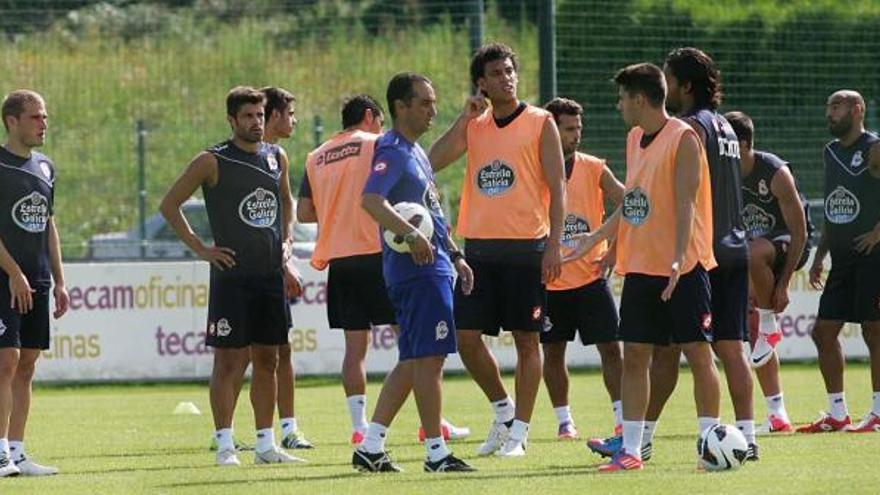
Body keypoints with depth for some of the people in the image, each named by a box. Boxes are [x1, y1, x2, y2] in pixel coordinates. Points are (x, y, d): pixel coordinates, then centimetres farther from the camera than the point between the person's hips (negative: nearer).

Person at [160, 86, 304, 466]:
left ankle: (265, 444, 14)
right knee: (229, 360, -5)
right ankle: (225, 445, -2)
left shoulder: (277, 158, 10)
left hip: (271, 274, 6)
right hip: (232, 274, -6)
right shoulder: (212, 162, -7)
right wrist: (200, 249, -8)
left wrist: (286, 239, 13)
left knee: (267, 360, 8)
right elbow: (169, 205, -4)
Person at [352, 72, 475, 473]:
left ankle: (371, 447, 12)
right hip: (417, 269, -10)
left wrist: (454, 255, 27)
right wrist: (411, 234, -32)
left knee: (412, 361, 11)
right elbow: (371, 200, -27)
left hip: (432, 265, 10)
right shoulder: (392, 151, -12)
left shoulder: (416, 152, 20)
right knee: (430, 356, -8)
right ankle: (436, 453, -6)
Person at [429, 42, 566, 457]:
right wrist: (464, 118, -3)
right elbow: (433, 162, 1)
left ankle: (519, 430, 5)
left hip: (526, 247, -4)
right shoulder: (473, 126, 12)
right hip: (479, 247, 4)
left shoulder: (540, 123, 0)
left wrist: (554, 243, -12)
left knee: (527, 338, 0)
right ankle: (503, 408, 21)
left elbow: (557, 186, -4)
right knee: (467, 337, 1)